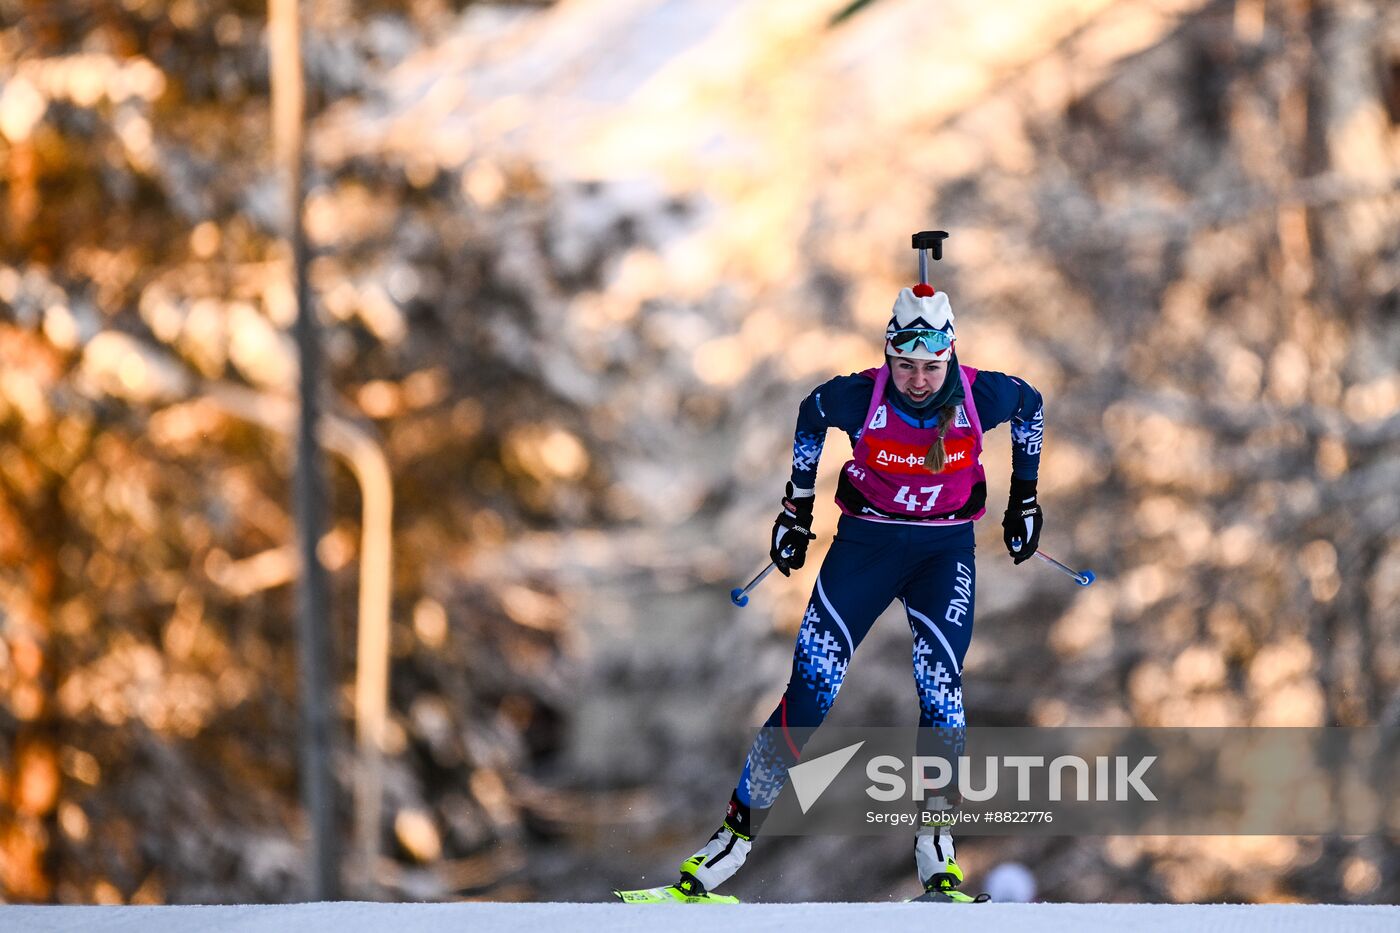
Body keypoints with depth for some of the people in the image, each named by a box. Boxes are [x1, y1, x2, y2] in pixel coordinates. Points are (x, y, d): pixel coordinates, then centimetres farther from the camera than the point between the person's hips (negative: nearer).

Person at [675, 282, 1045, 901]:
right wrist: (797, 507, 9)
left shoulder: (980, 397, -19)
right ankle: (738, 831, -3)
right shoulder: (860, 398, -20)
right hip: (866, 541, -1)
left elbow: (1031, 406, 5)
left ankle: (935, 846, -4)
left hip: (945, 548, 1)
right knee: (812, 684, -10)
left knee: (940, 686, -17)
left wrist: (1025, 496, 11)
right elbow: (811, 416, 3)